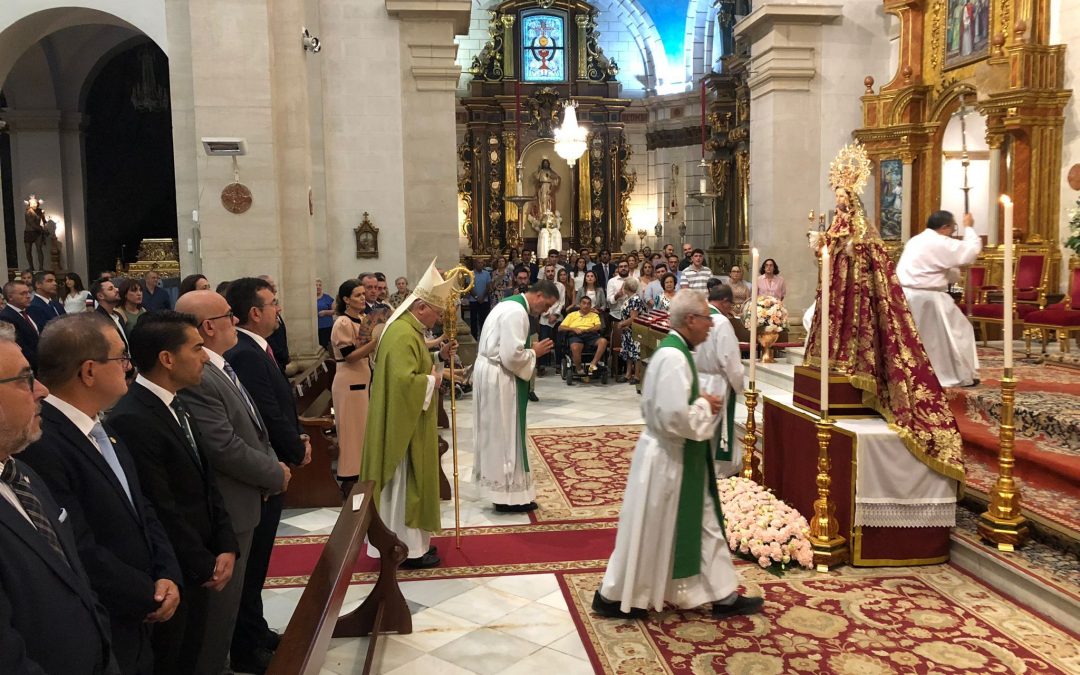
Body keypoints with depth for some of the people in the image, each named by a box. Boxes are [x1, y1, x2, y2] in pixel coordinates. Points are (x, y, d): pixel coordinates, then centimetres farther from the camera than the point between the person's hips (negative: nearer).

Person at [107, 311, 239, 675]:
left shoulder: (175, 406, 6)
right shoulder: (131, 420, -25)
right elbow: (161, 511, -23)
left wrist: (226, 547, -2)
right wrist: (206, 565, -13)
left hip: (197, 566, 8)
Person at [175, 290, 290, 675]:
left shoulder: (220, 368, 7)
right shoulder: (195, 378, -26)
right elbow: (226, 449, -28)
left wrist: (272, 465, 1)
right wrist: (276, 473, -13)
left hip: (244, 501, 10)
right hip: (224, 511, -10)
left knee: (232, 592, 23)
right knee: (221, 598, 7)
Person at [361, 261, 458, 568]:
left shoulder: (408, 329, 11)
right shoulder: (403, 335, -23)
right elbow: (405, 381, -33)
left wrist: (438, 356, 8)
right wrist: (432, 380, -17)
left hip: (409, 421, 11)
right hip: (403, 424, -11)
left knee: (410, 482, 17)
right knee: (405, 483, -1)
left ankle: (412, 541, 28)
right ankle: (408, 548, 9)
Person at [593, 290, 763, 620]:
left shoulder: (675, 351, 8)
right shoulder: (673, 357, -24)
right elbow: (675, 417, -30)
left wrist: (702, 404, 4)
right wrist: (705, 406, -14)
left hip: (680, 458, 10)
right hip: (667, 460, -10)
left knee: (703, 526, 16)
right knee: (651, 535, 4)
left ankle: (724, 596, 26)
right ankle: (614, 597, 20)